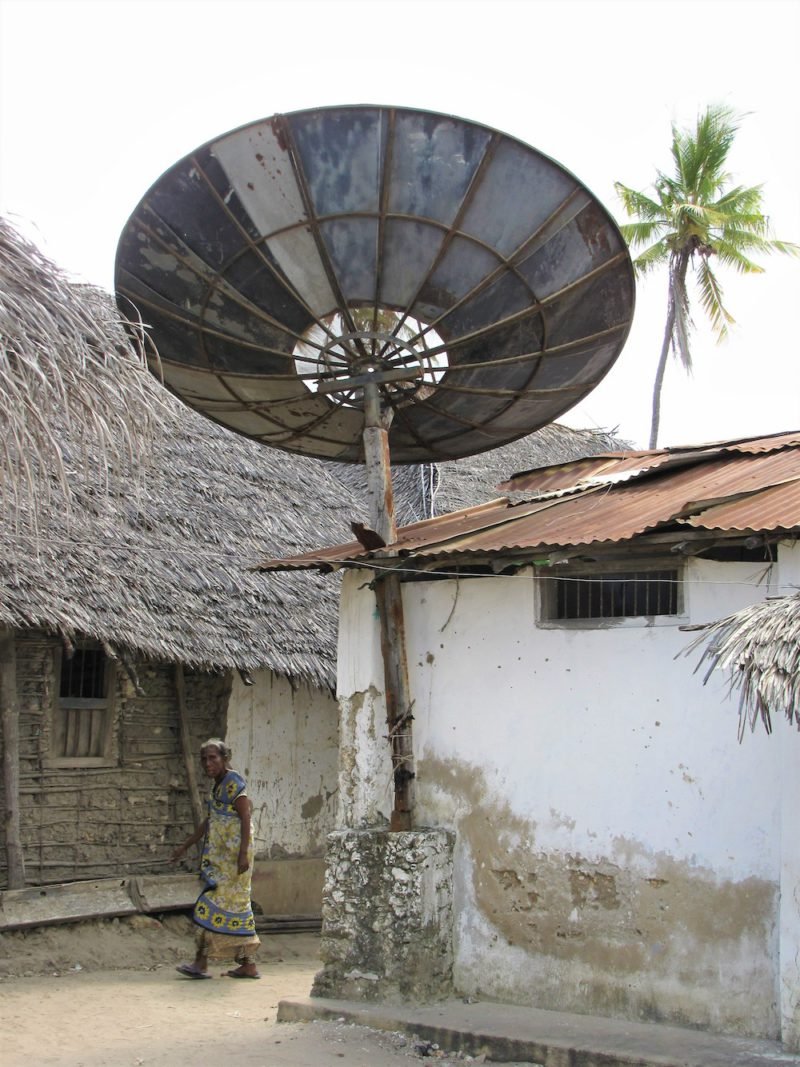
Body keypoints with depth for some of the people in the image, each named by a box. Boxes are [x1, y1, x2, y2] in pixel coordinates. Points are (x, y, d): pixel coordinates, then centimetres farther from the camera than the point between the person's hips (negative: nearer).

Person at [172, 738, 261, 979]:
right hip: (219, 855, 9)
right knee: (237, 905, 8)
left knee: (216, 901, -9)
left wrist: (243, 854, -25)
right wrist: (185, 846, 29)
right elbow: (209, 821, 25)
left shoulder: (234, 783, -11)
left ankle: (201, 962, -7)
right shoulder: (217, 785, 16)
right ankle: (249, 964, 11)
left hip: (233, 854, -9)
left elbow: (246, 819, -17)